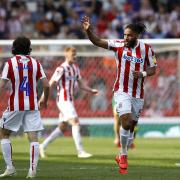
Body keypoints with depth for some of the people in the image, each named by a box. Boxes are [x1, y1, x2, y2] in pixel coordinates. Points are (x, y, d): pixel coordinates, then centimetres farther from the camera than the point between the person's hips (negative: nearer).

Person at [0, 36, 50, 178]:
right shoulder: (36, 64, 4)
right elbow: (46, 85, 2)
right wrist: (44, 100, 19)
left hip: (15, 105, -2)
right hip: (32, 105, 2)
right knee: (33, 137, 0)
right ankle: (33, 170, -10)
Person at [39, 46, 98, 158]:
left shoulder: (75, 68, 13)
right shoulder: (61, 69, -12)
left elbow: (81, 84, 18)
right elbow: (50, 84, -12)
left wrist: (91, 91, 2)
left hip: (70, 101, 9)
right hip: (64, 100, -9)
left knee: (62, 128, 12)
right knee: (75, 123, -16)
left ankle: (43, 146, 22)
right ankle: (80, 151, -17)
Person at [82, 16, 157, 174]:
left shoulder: (147, 49, -2)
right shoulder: (119, 45, -6)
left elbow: (153, 69, 4)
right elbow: (97, 42, -13)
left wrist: (143, 74, -16)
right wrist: (88, 30, -30)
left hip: (138, 94, 2)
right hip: (122, 91, -2)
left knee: (131, 126, 9)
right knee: (126, 122, -20)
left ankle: (121, 157, 27)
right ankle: (124, 155, -4)